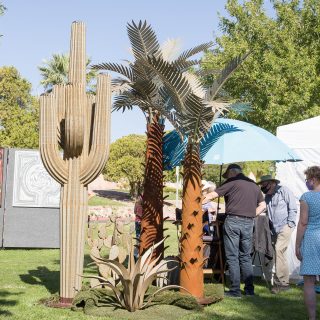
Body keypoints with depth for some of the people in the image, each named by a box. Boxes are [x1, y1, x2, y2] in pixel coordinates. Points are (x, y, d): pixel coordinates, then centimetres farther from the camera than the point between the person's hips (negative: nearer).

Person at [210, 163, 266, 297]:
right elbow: (262, 206, 18)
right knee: (246, 256, 14)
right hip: (248, 223, 5)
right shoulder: (254, 185, 16)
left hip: (233, 221, -5)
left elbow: (213, 195, -5)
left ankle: (235, 290, -1)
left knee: (232, 256, -1)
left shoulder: (232, 182, -1)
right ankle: (249, 289, 13)